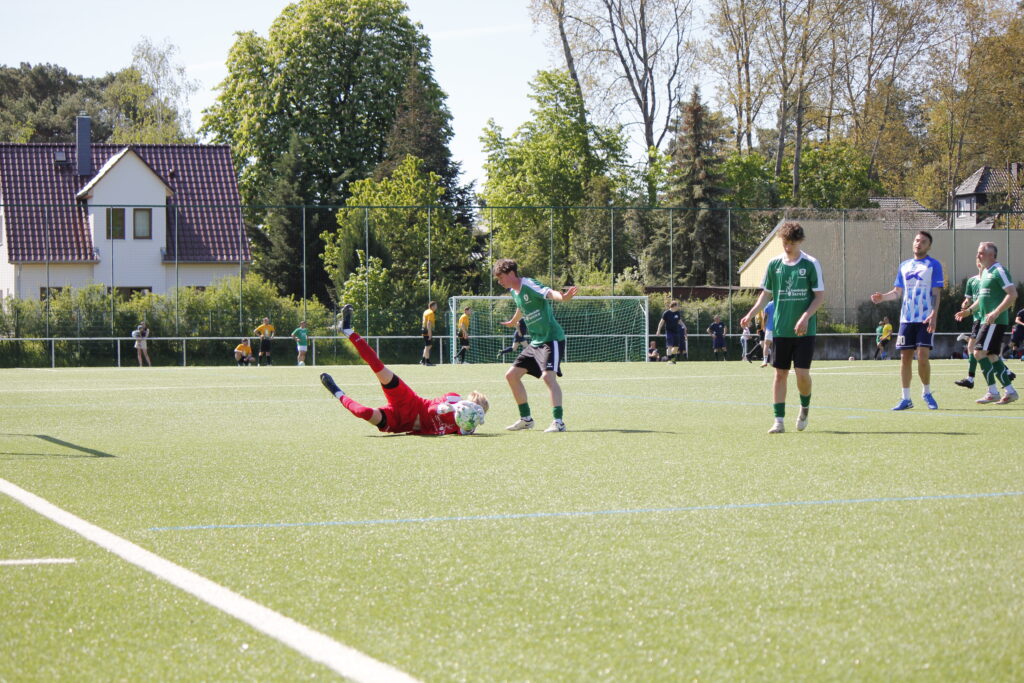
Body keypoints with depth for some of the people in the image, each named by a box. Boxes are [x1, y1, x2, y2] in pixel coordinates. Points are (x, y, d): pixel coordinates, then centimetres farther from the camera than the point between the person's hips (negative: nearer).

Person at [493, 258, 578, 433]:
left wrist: (562, 297, -59)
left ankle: (559, 422, -25)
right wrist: (513, 321, 54)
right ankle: (526, 419, 18)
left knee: (548, 375, -25)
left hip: (552, 339, -10)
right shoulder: (514, 291, 10)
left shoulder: (529, 285, -17)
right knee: (511, 375, 9)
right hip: (535, 342, 10)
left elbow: (548, 293, -37)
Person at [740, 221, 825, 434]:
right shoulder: (774, 264, 5)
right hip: (781, 329, 3)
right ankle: (779, 420, 5)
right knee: (780, 373, 2)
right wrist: (751, 314, -1)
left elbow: (820, 296, -3)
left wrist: (806, 316, -17)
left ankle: (805, 408, 20)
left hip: (804, 329, -3)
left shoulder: (811, 264, -4)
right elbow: (766, 293, 13)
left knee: (802, 372, -8)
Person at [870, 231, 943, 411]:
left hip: (925, 319, -4)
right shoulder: (904, 266, 15)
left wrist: (934, 314, -18)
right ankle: (906, 399, 8)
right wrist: (882, 297, -3)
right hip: (906, 319, 4)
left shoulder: (933, 265, 1)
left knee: (923, 356, -11)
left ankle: (927, 393, 9)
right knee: (905, 357, 2)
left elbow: (936, 293, -5)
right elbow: (897, 292, 17)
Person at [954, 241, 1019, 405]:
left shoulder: (998, 271, -12)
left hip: (995, 321, -10)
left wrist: (996, 312, -25)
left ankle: (992, 392, -9)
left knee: (980, 352, -13)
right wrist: (969, 310, 15)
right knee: (991, 356, 9)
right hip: (986, 321, 10)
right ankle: (1010, 392, 13)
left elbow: (1012, 294, -19)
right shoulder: (985, 273, 18)